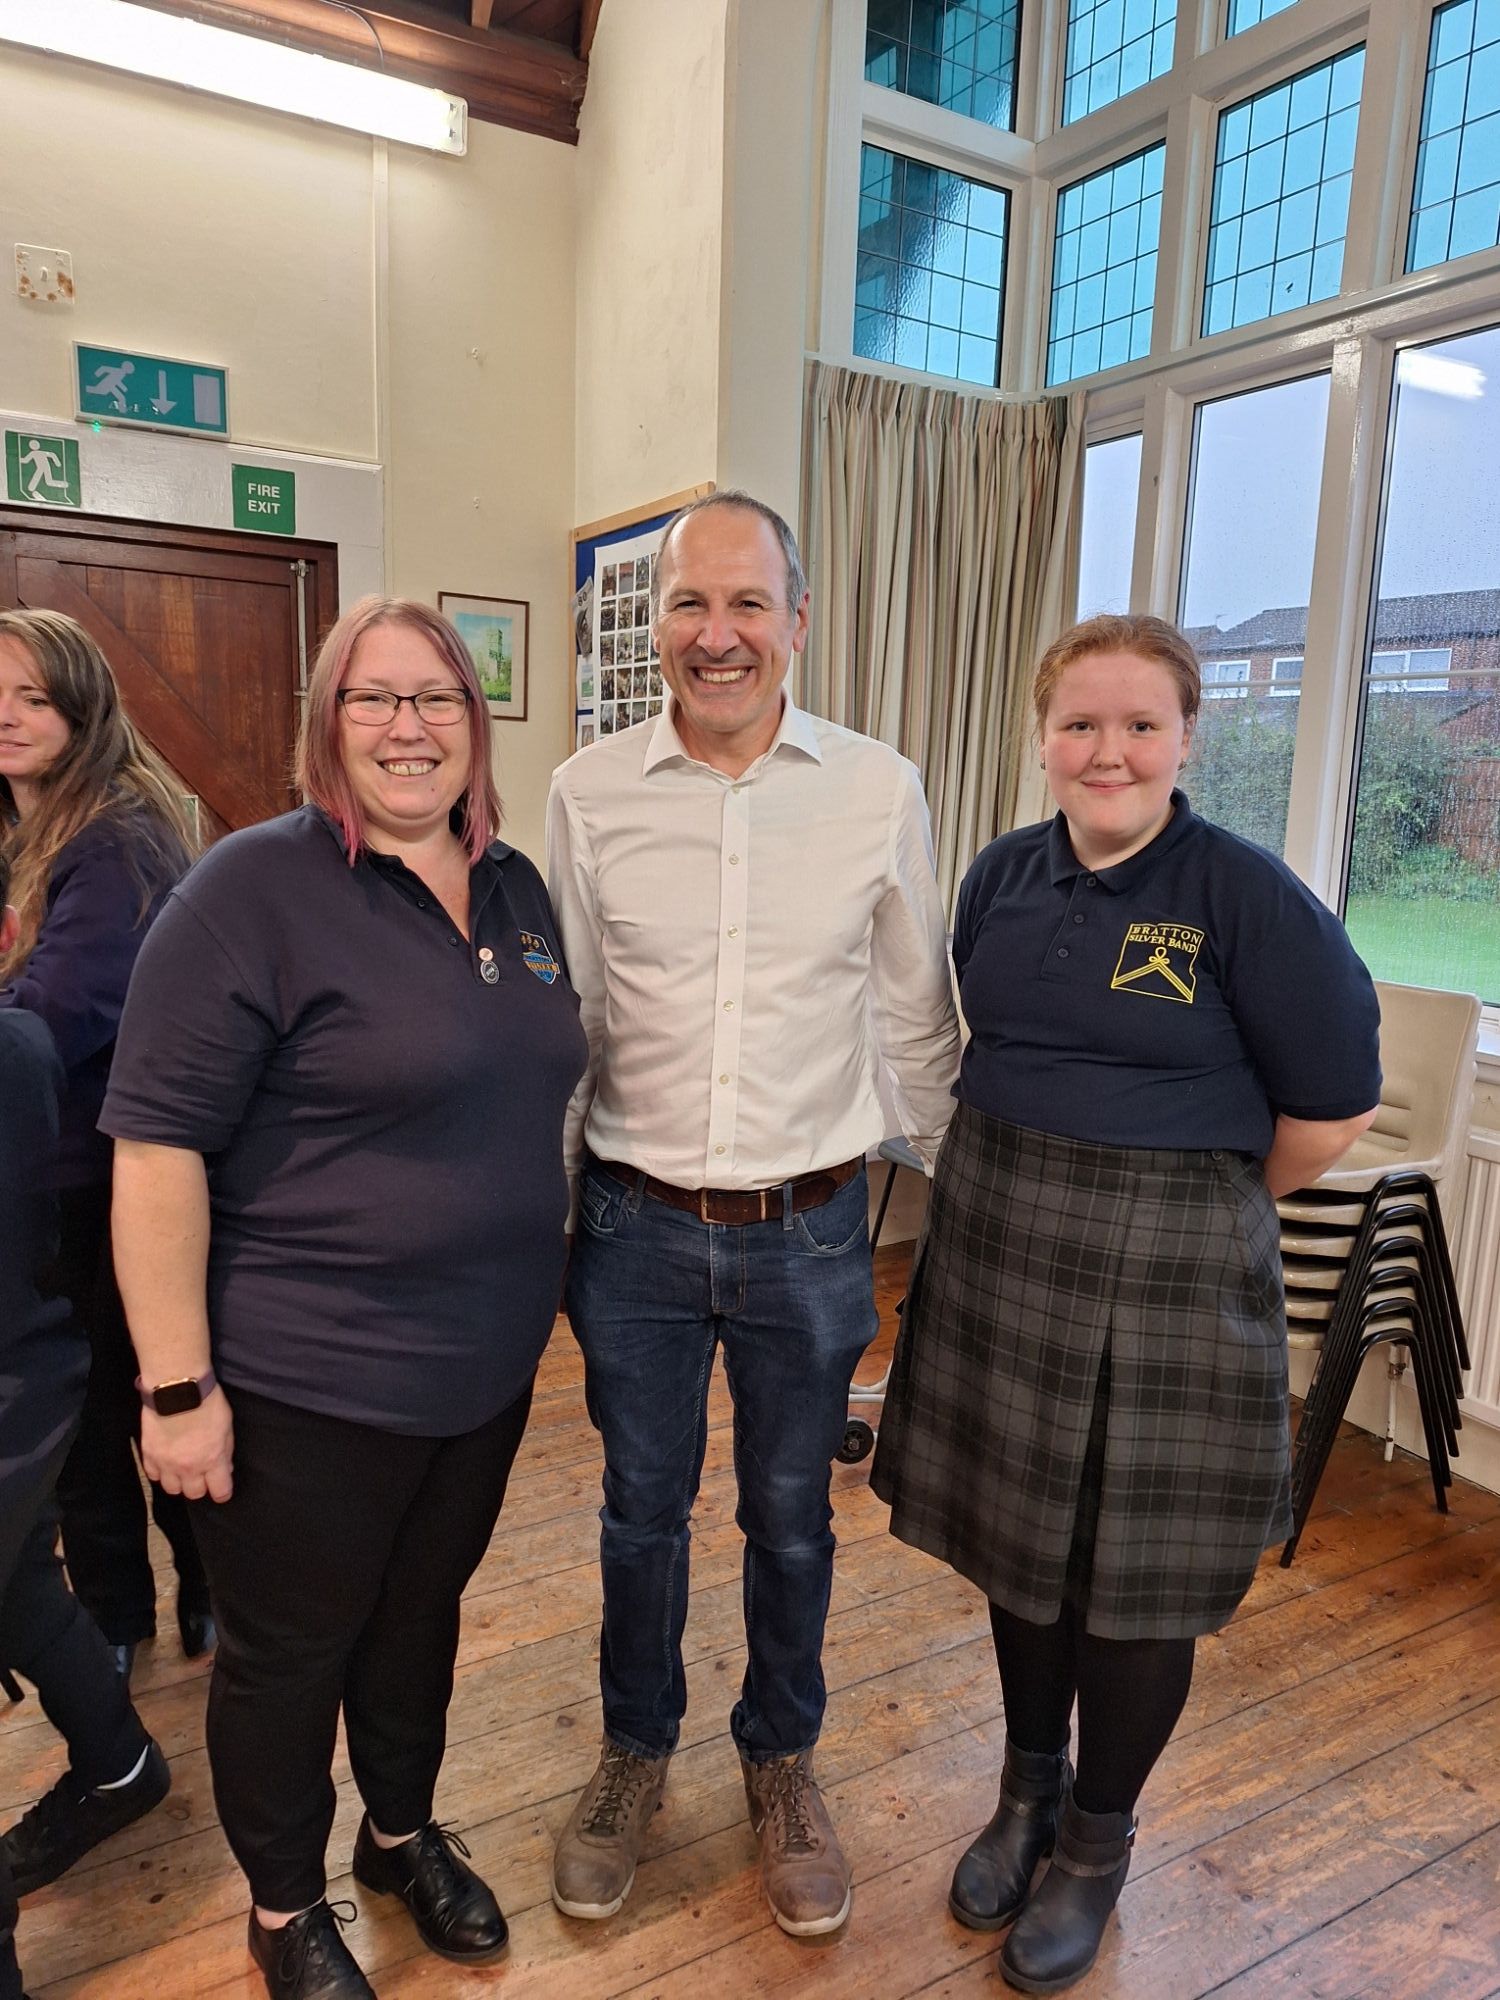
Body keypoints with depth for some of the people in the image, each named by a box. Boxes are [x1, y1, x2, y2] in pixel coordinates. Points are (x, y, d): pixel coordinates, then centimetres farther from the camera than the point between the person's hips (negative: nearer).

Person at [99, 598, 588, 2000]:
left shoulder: (516, 887, 4)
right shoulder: (256, 887, -16)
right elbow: (156, 1146, -17)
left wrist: (531, 1298, 16)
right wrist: (178, 1386, -18)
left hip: (487, 1363, 6)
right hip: (307, 1388, -5)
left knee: (419, 1615, 25)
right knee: (288, 1654, 17)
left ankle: (404, 1835, 51)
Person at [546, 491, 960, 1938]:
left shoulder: (880, 792, -5)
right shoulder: (588, 794, -4)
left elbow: (916, 1025, 4)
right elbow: (560, 1022, 4)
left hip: (810, 1232, 0)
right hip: (636, 1223, 1)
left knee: (790, 1517, 18)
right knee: (641, 1509, 18)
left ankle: (781, 1760, 45)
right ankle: (635, 1751, 45)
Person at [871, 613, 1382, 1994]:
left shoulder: (1247, 893, -13)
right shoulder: (1005, 875, 3)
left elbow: (1334, 1104, -8)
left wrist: (1192, 1198, 2)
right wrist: (1036, 1181, 11)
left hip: (1166, 1273, -4)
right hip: (998, 1247, 5)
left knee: (1135, 1570, 11)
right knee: (1019, 1535, 18)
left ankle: (1097, 1844, 36)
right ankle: (1029, 1789, 43)